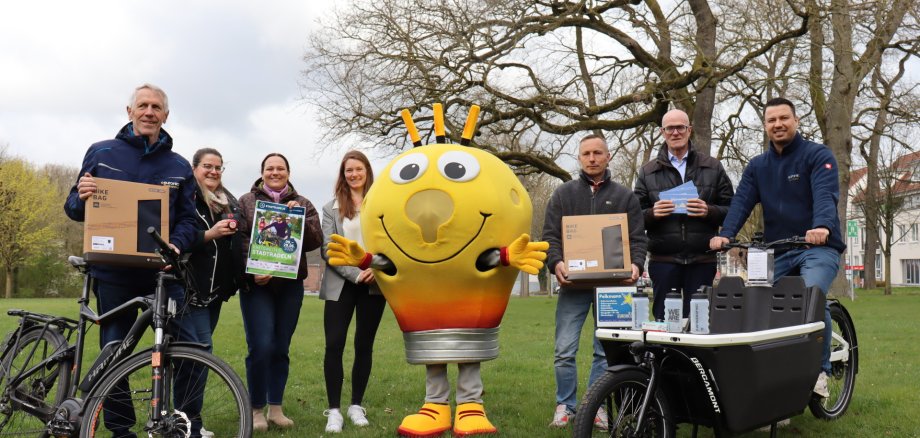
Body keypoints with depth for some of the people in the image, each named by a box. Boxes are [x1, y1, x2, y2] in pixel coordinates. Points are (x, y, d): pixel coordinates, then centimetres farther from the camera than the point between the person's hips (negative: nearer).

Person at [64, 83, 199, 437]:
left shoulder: (179, 166, 7)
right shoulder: (101, 153, 6)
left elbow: (188, 219, 6)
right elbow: (73, 209, 9)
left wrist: (176, 244, -15)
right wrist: (81, 197, -15)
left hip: (161, 271, 0)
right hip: (113, 272, 0)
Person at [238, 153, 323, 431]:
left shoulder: (302, 204, 12)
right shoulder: (246, 202, 6)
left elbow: (316, 241, 3)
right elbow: (238, 240, -4)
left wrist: (300, 220, -13)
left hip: (290, 285, 3)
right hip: (256, 284, -2)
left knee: (281, 348, 7)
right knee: (261, 347, -10)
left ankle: (276, 408, 17)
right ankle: (257, 409, 4)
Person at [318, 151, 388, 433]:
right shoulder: (331, 208, 8)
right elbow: (328, 249, -1)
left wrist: (377, 269, -15)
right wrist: (356, 274, -13)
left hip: (374, 284, 0)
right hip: (341, 284, 0)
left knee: (364, 345, 6)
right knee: (334, 345, -7)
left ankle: (356, 405, 18)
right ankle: (334, 410, 1)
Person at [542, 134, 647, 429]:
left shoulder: (624, 197, 12)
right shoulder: (563, 194, 10)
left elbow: (637, 238, 7)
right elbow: (550, 235, 4)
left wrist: (635, 264, -13)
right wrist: (556, 263, -15)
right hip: (573, 284, 0)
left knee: (606, 350, 5)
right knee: (565, 350, -2)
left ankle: (598, 406, 15)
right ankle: (565, 405, 12)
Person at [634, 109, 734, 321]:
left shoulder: (713, 167, 10)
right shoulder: (648, 172, 12)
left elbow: (731, 210, 6)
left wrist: (709, 211, -13)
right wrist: (652, 214, -13)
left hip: (702, 259, 0)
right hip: (663, 260, 0)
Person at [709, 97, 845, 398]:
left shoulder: (818, 156, -1)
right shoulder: (757, 166, 13)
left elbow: (825, 195, -19)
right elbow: (741, 202, -1)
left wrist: (823, 227, -40)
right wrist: (725, 234, -20)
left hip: (817, 248, -5)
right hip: (776, 252, 5)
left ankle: (820, 369, -12)